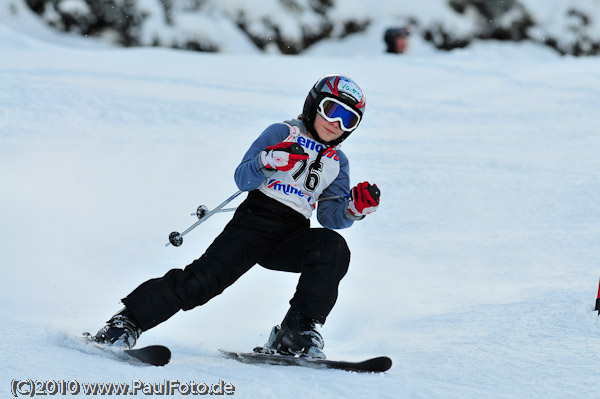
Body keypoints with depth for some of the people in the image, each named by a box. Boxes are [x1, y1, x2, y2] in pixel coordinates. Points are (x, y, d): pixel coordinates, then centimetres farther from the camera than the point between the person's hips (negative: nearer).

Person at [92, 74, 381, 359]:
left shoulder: (337, 163, 19)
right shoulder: (282, 134, 6)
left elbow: (330, 216, 11)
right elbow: (242, 178, -4)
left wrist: (354, 209, -10)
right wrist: (269, 161, -24)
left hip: (291, 237, 4)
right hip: (253, 223, -3)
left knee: (333, 247, -27)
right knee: (206, 277, -23)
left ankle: (297, 331, -26)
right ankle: (128, 320, -14)